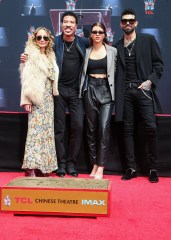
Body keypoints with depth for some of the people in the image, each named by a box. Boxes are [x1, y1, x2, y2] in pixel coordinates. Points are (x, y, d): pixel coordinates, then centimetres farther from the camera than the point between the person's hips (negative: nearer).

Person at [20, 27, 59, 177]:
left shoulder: (50, 56, 16)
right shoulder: (30, 55, -1)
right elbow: (26, 79, -8)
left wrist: (54, 93, 6)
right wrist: (26, 100, -14)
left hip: (48, 97, 7)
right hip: (37, 97, -6)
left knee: (46, 129, 5)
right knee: (36, 129, -13)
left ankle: (42, 166, 9)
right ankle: (31, 167, -14)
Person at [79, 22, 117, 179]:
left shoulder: (112, 51, 5)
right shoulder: (86, 51, 9)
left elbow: (115, 72, 8)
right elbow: (83, 72, 13)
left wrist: (114, 92, 2)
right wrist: (83, 90, 3)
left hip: (106, 90, -2)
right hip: (90, 90, 2)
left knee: (104, 128, -12)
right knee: (91, 129, 6)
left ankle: (100, 168, -9)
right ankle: (94, 165, 15)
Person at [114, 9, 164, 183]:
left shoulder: (148, 40, 6)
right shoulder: (117, 46, 14)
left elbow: (158, 64, 3)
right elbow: (117, 71, 13)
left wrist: (150, 81, -11)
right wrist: (117, 93, 1)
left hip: (143, 90, -3)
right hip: (125, 93, 3)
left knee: (151, 127, -9)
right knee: (127, 130, 3)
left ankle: (153, 168, 2)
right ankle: (131, 168, 9)